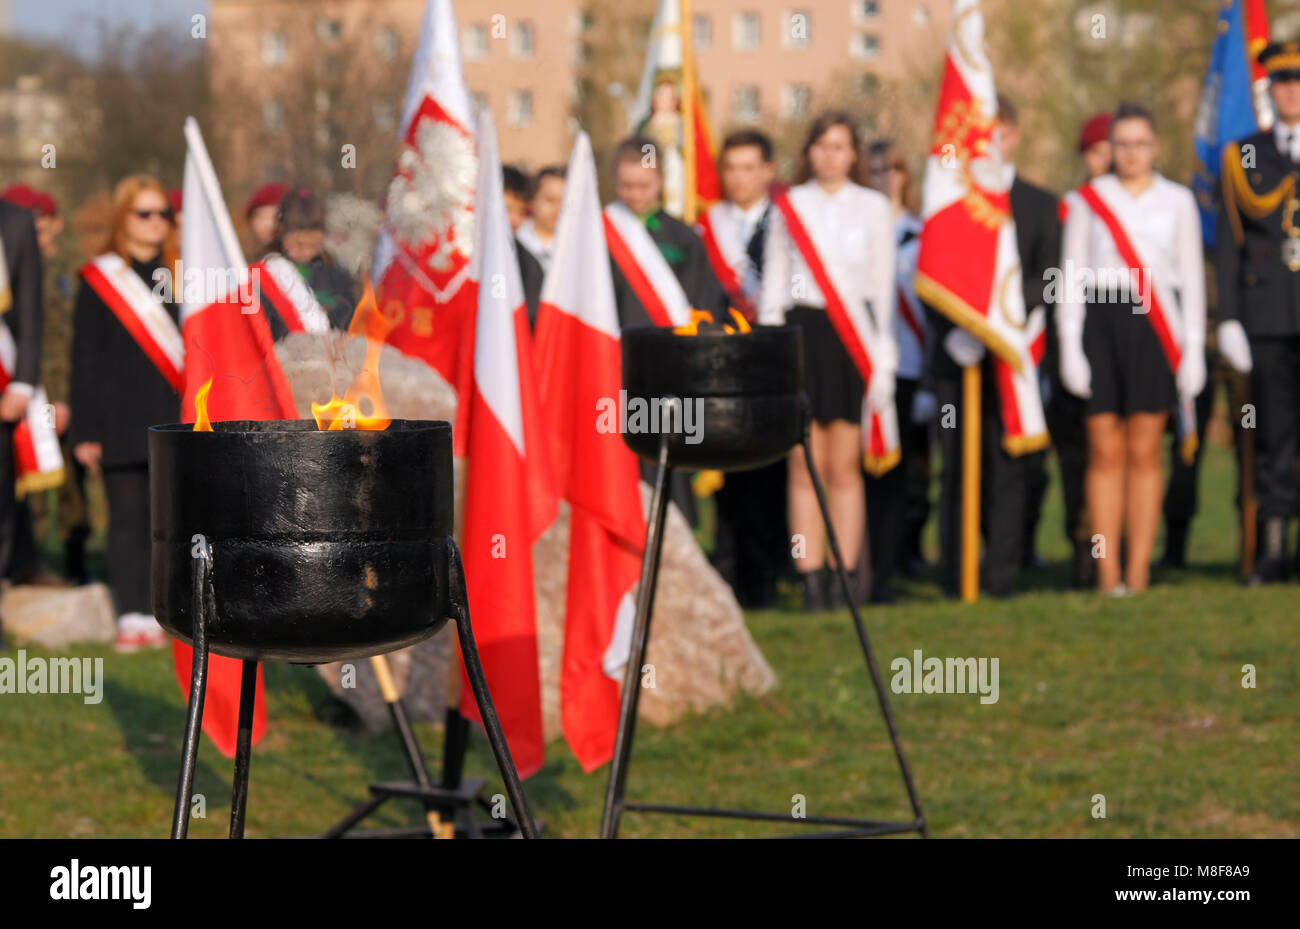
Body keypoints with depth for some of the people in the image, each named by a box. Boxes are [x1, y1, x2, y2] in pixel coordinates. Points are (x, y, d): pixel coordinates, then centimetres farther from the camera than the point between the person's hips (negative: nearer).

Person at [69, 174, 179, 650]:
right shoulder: (98, 278, 3)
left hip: (175, 421, 2)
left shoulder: (180, 275, 12)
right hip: (122, 424, -2)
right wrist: (86, 429, -4)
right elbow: (85, 357, 2)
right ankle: (131, 617, 2)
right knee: (127, 518, -1)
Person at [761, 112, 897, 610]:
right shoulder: (790, 205, 9)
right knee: (806, 467, -3)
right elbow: (773, 283, 10)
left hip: (851, 338, -1)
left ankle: (847, 575, 5)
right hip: (801, 333, 1)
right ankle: (811, 579, -1)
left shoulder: (873, 207, 7)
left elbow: (884, 286, 5)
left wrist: (883, 362, 0)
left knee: (844, 469, 0)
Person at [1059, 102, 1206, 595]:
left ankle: (1138, 573, 2)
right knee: (1106, 452, -1)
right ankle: (1107, 575, 1)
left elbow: (1192, 277, 8)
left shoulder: (1177, 201, 8)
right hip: (1101, 323, 0)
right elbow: (1071, 275, 5)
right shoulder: (1087, 200, 6)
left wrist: (1193, 348, 1)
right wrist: (1070, 345, -3)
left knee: (1144, 454, -1)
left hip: (1154, 327, 0)